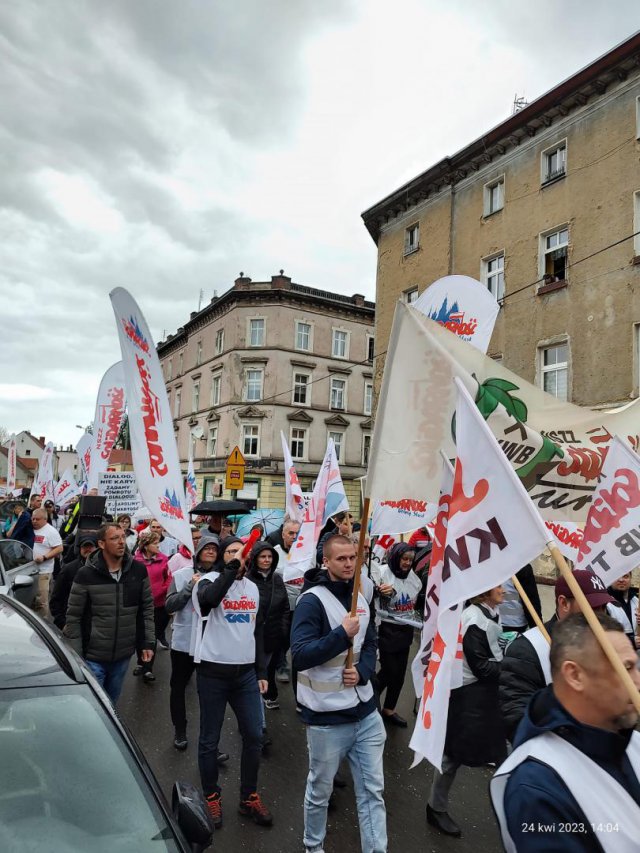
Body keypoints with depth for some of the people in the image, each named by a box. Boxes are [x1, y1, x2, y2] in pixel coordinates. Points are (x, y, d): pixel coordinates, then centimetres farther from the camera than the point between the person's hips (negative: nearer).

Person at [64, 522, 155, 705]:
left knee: (112, 701, 21)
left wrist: (149, 642, 2)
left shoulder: (139, 570, -5)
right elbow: (73, 617, -7)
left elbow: (147, 608, 4)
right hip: (93, 657, -3)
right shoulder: (86, 575, -13)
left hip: (123, 655, 3)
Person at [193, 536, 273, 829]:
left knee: (254, 736, 9)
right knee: (210, 739, 9)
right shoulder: (210, 580, -9)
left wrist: (261, 671, 11)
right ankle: (211, 797, 30)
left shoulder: (253, 588, 9)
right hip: (213, 671, -5)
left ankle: (249, 798, 27)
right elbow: (208, 599, -36)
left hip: (245, 672, 5)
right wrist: (232, 568, -31)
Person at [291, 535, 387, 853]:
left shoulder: (358, 598, 6)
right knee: (320, 790, 16)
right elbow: (299, 657, -24)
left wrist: (362, 671, -7)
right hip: (327, 717, -5)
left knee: (373, 789, 13)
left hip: (366, 712, 5)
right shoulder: (312, 600, -18)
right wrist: (342, 633, -30)